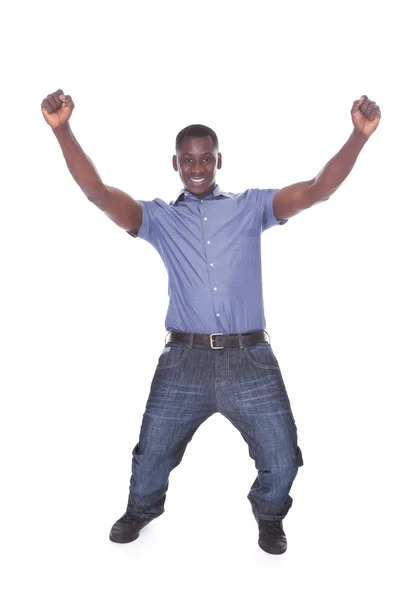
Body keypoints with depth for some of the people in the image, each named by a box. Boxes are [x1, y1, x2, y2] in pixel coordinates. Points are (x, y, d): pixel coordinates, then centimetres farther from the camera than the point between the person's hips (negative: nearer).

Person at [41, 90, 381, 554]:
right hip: (186, 359, 1)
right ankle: (142, 509, 47)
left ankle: (269, 515, 39)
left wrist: (359, 135, -17)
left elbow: (317, 189, -4)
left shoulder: (251, 207, 7)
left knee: (281, 459, 5)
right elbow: (99, 193, -6)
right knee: (152, 454, 13)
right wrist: (62, 130, -18)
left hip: (249, 359, 0)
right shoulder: (159, 217, 7)